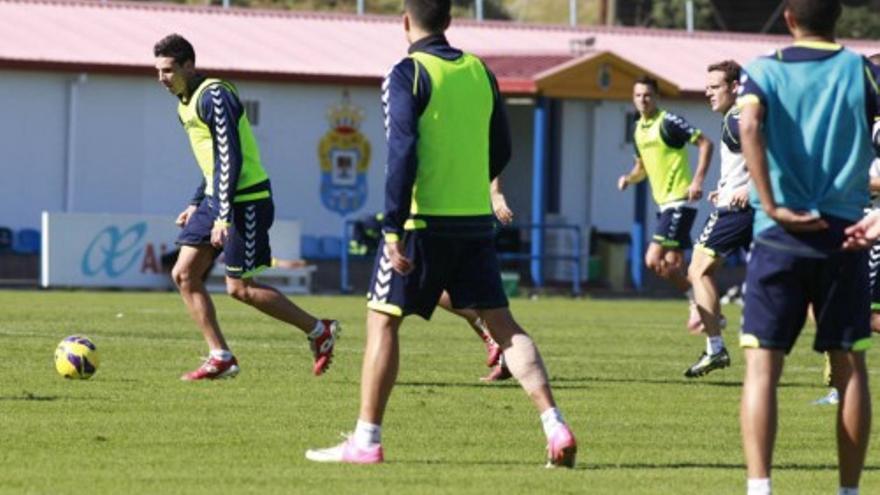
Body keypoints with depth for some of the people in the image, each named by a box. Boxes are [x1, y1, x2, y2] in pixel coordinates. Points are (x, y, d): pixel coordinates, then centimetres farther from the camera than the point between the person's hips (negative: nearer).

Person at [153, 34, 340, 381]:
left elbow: (231, 158, -23)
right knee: (184, 274, 2)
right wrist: (196, 204, 20)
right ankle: (220, 358, 6)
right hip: (216, 197, 10)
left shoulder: (213, 97, -18)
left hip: (246, 200, -10)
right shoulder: (185, 104, 13)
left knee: (239, 288, -7)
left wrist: (223, 217, -26)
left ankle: (319, 332, 7)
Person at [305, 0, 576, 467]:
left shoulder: (407, 74, -9)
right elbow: (500, 151, 17)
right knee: (502, 324, 5)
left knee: (382, 321, 4)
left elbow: (403, 153, -16)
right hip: (476, 222, 5)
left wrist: (393, 230, -17)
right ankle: (555, 425, -7)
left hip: (424, 222, -5)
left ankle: (366, 441, 4)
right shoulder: (479, 72, 10)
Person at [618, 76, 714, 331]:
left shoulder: (669, 122, -12)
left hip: (679, 200, -9)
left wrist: (698, 181, -22)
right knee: (674, 266, 9)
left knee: (654, 260, -15)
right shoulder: (639, 129, 14)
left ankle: (697, 302, -5)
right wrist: (629, 178, 4)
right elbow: (642, 166, 26)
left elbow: (706, 144, -14)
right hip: (664, 204, 9)